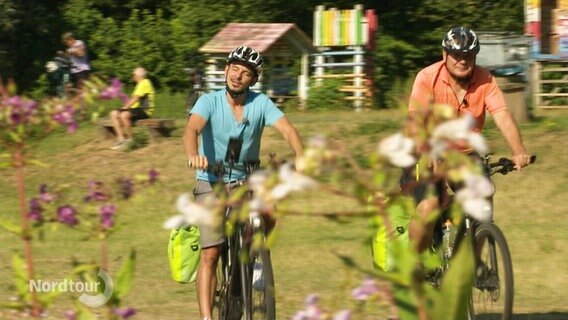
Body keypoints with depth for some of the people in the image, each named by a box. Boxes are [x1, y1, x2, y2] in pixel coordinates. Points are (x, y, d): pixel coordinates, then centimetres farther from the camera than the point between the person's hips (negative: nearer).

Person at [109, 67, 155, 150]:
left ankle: (129, 139, -22)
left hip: (145, 110, -11)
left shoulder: (144, 83, -10)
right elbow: (133, 99, 18)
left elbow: (136, 98, -16)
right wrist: (125, 106, 3)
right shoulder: (140, 84, 23)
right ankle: (121, 139, -13)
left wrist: (125, 107, -13)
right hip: (136, 108, 11)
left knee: (124, 115, -36)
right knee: (114, 114, -3)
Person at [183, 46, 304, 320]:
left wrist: (301, 159, -39)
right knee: (210, 254, -13)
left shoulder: (261, 103, -6)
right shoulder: (209, 102, -11)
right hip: (212, 185, -2)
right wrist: (193, 156, -52)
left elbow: (287, 130, -19)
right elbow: (192, 129, -29)